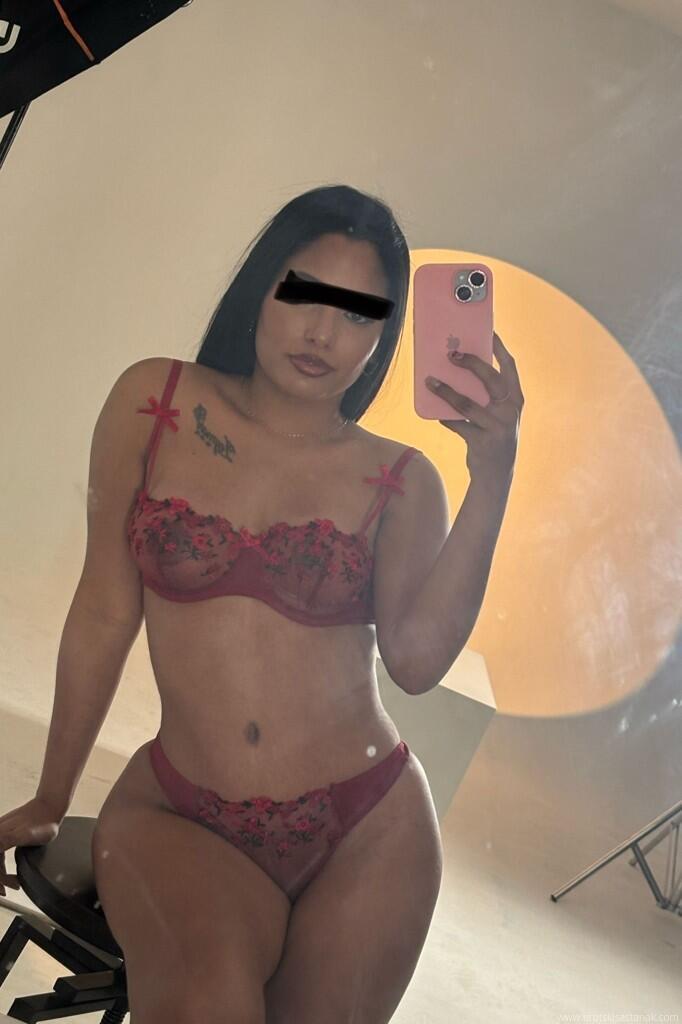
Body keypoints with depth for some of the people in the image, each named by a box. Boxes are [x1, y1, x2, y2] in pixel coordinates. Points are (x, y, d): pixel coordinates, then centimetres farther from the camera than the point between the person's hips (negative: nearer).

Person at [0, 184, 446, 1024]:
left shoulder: (400, 482, 0)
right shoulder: (155, 403, 0)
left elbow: (413, 660, -16)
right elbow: (104, 614, 3)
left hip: (368, 830, 2)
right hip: (178, 816, -1)